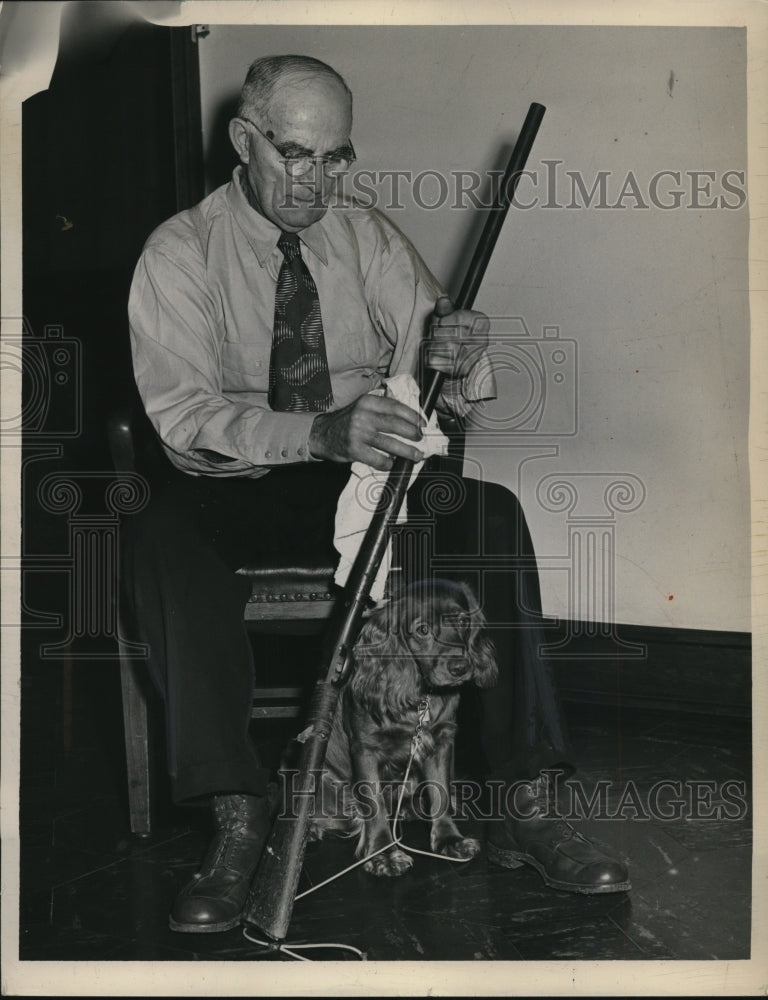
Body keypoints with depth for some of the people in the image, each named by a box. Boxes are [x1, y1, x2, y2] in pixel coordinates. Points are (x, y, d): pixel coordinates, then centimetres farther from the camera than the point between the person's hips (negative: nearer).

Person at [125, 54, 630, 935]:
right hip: (235, 493, -2)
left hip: (362, 480, 3)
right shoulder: (180, 253, -6)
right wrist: (320, 434, -36)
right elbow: (182, 414, -19)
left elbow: (432, 385, -1)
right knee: (164, 535, -36)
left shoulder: (369, 237, 5)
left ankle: (524, 807, -22)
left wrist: (456, 361, -28)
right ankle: (237, 821, -31)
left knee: (493, 512, -25)